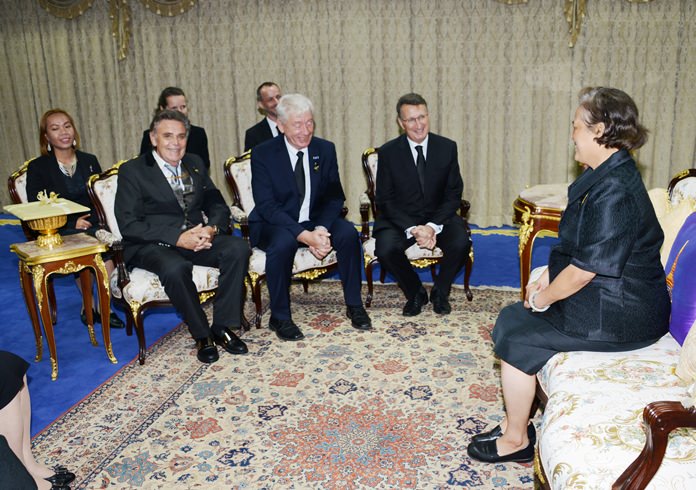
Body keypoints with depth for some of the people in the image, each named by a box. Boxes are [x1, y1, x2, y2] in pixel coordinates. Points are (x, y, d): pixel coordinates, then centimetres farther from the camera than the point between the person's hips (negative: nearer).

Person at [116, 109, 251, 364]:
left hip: (196, 237, 5)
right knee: (175, 268, -37)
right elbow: (128, 225, -11)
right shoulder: (132, 171, -2)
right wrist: (178, 237, -22)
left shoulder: (195, 164, 15)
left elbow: (217, 205, 13)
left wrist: (212, 229, -13)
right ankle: (202, 335, -15)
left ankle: (222, 327, -14)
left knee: (238, 248, -22)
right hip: (152, 246, -4)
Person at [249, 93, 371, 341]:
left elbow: (335, 197, -1)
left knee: (348, 233, -24)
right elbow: (266, 206, -19)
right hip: (274, 224, -3)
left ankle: (354, 306, -7)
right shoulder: (263, 154, -12)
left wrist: (321, 229, -22)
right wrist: (304, 235, -31)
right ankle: (280, 318, -17)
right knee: (283, 242, -36)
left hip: (315, 221, 3)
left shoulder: (325, 149, -1)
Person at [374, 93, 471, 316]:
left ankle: (440, 292, 3)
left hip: (438, 217, 1)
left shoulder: (447, 147, -2)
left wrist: (434, 226, -18)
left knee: (461, 243, -28)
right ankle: (415, 293, 1)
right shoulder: (388, 152, -6)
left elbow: (453, 195, -2)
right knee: (385, 249, -30)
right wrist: (412, 229, -21)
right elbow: (385, 200, -6)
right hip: (400, 219, -1)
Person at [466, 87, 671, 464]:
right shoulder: (605, 175, 7)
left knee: (516, 338, -10)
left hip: (617, 316, -10)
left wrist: (542, 298, -9)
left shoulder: (613, 193, -26)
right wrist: (547, 280, 4)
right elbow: (580, 249, 15)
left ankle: (516, 440, 9)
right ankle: (516, 422, 15)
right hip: (606, 296, 10)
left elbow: (584, 270, -25)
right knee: (510, 318, 7)